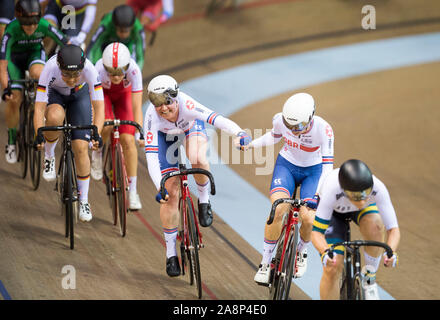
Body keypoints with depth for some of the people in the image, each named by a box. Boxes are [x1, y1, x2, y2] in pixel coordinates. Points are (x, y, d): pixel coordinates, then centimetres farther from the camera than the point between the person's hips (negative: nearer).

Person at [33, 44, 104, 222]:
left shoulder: (89, 70, -36)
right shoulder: (50, 69, -38)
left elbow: (99, 107, -37)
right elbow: (39, 108, -38)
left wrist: (96, 132, -51)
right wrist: (39, 134, -51)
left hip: (80, 96, 1)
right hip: (54, 94, -1)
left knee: (81, 147, -11)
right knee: (55, 117, -37)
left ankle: (84, 200, 5)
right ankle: (49, 157, -7)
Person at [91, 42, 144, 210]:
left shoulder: (133, 70, -38)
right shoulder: (98, 70, -39)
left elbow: (137, 107, -35)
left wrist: (139, 134, -43)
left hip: (123, 94, 0)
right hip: (103, 92, 0)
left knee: (128, 141, -12)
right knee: (106, 126, -29)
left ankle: (132, 192, -4)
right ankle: (97, 154, 6)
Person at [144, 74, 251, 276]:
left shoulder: (186, 105, -41)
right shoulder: (152, 117, -37)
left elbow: (215, 119, -53)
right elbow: (151, 155, -40)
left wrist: (239, 133, -72)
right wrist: (159, 188, -51)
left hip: (192, 126, -1)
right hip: (166, 135, 1)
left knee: (197, 160, -35)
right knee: (170, 194, -4)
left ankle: (204, 200, -3)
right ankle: (171, 254, 9)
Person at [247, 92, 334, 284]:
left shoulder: (323, 129, -29)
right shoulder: (280, 120, -22)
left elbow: (327, 164, -26)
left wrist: (319, 194, -38)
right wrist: (249, 144, -12)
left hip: (313, 171, -1)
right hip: (286, 165, 1)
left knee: (308, 219, -18)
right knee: (278, 210, -25)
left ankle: (301, 252, 18)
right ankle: (265, 262, -11)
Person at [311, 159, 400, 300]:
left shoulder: (378, 189, -39)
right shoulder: (331, 191, -43)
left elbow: (393, 229, -34)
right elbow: (316, 233, -38)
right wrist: (325, 252, -59)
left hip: (365, 210, 1)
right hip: (333, 210, -1)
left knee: (374, 225, -34)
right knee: (332, 269, -16)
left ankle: (370, 280, -14)